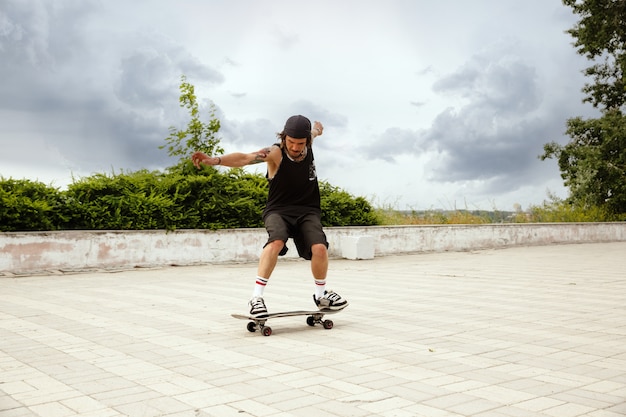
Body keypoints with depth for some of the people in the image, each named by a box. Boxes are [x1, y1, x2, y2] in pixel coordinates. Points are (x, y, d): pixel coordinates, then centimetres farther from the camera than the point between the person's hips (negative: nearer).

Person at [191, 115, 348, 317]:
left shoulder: (308, 143, -4)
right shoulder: (275, 153, -18)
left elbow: (314, 131, 22)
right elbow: (245, 158, -35)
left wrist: (317, 129, 47)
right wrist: (215, 160, -52)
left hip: (307, 210, 4)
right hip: (278, 210, -3)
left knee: (319, 248, -20)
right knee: (276, 241, -34)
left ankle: (321, 295, 7)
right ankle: (256, 297, -25)